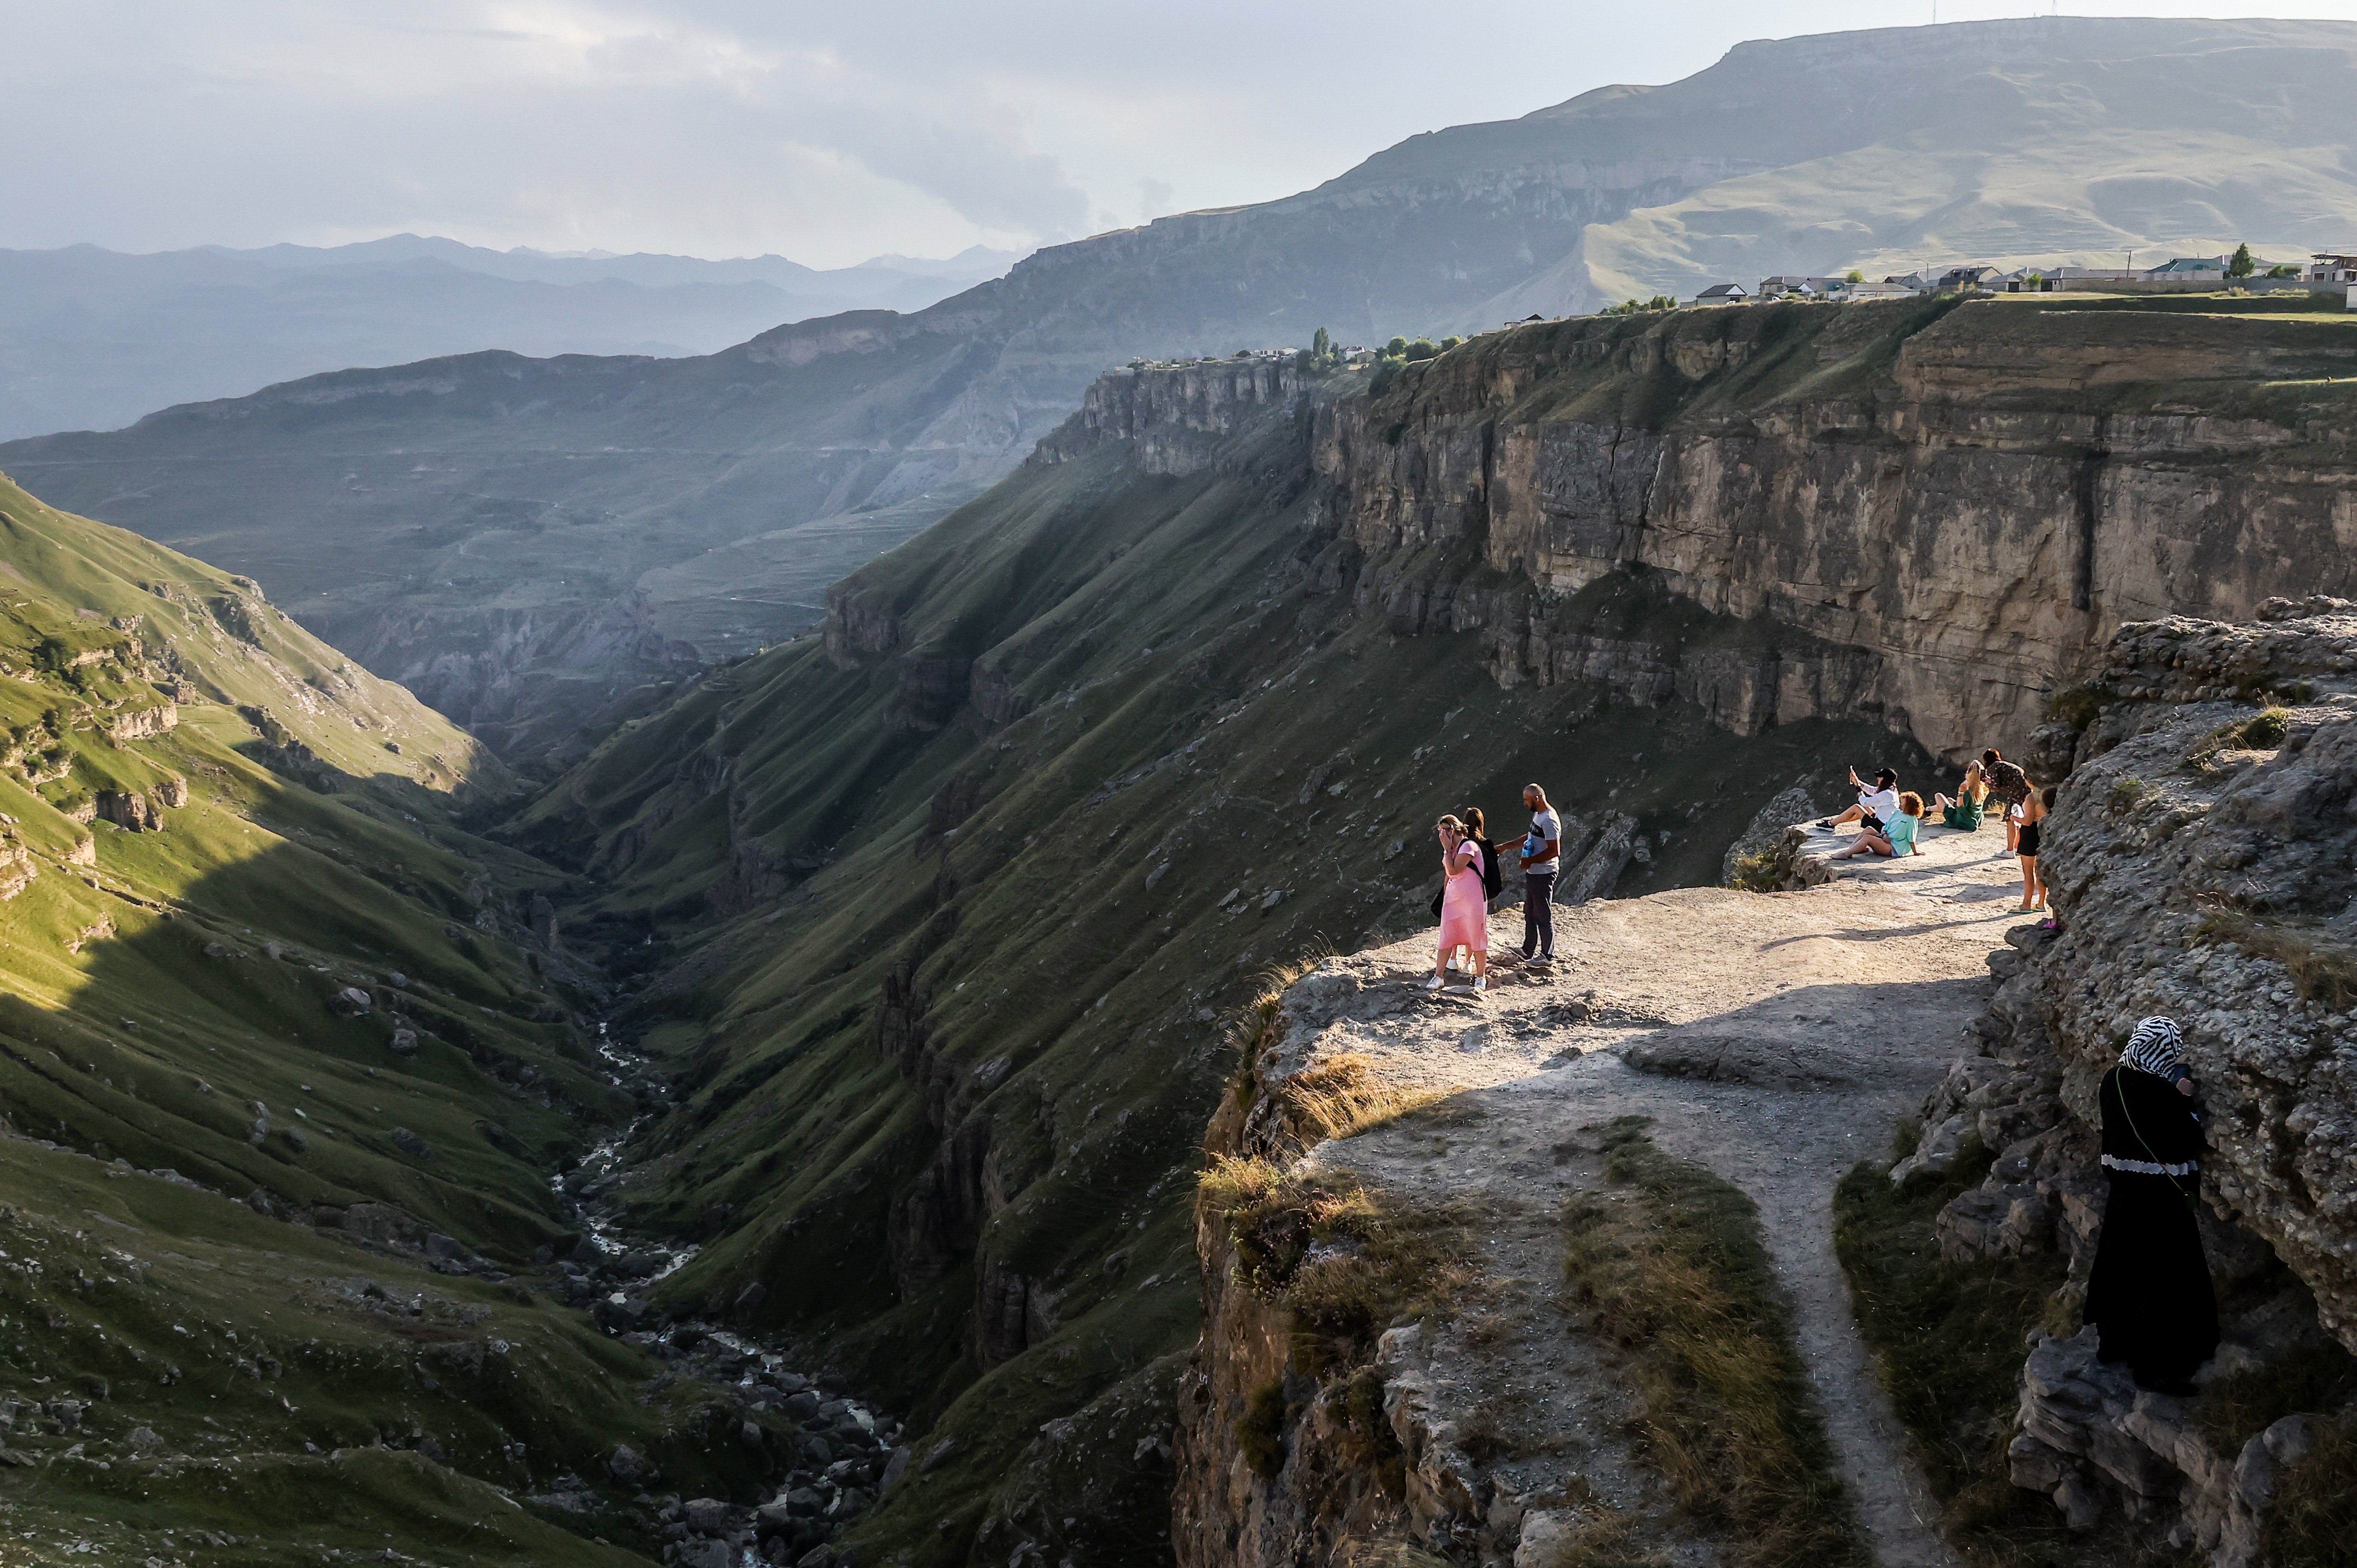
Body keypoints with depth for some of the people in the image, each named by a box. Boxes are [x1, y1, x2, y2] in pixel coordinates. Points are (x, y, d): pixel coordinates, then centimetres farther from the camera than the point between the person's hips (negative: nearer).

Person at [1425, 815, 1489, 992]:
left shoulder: (1468, 846, -12)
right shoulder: (1451, 849, 15)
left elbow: (1453, 870, -20)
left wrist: (1447, 849, -14)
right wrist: (1445, 896, 18)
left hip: (1473, 898, -8)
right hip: (1452, 897, 8)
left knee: (1477, 937, 0)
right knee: (1446, 938, 4)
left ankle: (1481, 978, 9)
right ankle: (1438, 977, 5)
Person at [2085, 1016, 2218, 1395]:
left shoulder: (2113, 1080, -2)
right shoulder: (2162, 1093, -26)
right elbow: (2189, 1141, -18)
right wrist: (2185, 1099, -8)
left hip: (2124, 1192, 8)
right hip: (2160, 1197, -8)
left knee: (2121, 1266, 22)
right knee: (2165, 1278, 2)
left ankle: (2112, 1342, 36)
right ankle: (2154, 1367, 8)